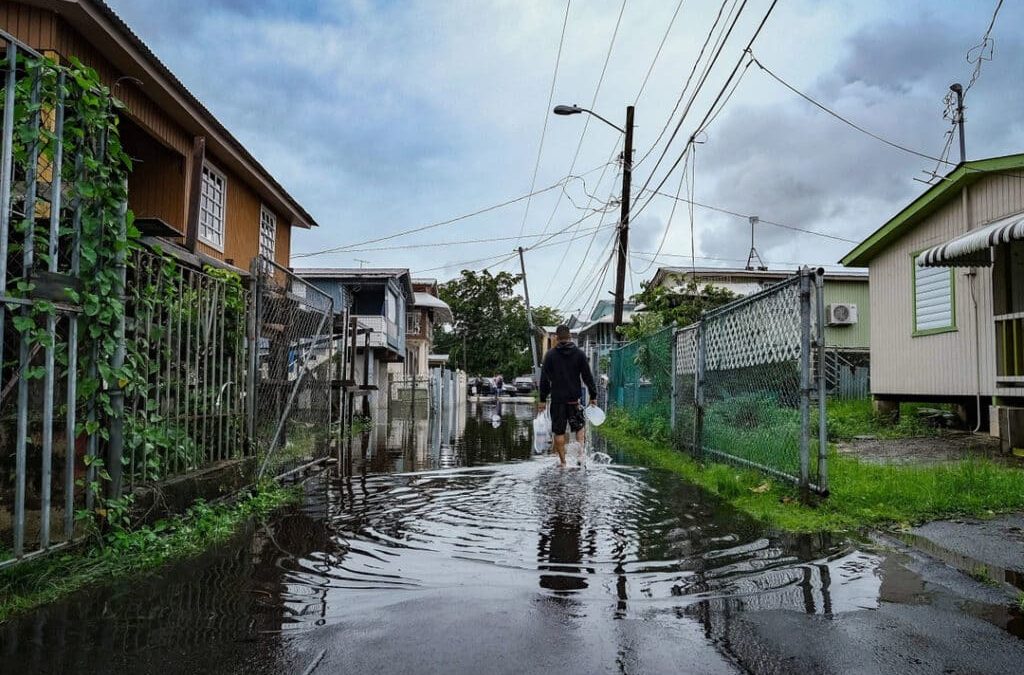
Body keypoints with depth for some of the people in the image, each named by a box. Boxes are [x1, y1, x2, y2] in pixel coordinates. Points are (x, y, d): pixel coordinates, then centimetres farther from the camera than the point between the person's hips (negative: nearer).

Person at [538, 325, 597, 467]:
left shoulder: (550, 354, -1)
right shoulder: (579, 353, 1)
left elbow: (544, 379, -1)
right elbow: (587, 376, 0)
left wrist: (543, 399, 3)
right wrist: (593, 395, 7)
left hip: (557, 398, -1)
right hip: (574, 398, 1)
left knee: (559, 431, 6)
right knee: (579, 426, 17)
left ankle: (562, 461, 8)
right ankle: (580, 453, 1)